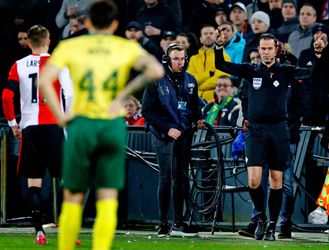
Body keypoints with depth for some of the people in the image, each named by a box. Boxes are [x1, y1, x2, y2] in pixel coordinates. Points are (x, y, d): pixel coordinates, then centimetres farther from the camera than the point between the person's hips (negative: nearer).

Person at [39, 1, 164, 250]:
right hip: (114, 126, 0)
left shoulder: (70, 46, 5)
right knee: (107, 200, 1)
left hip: (81, 125, 0)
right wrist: (123, 95, -5)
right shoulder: (128, 47, 6)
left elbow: (44, 80, -9)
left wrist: (59, 115, -4)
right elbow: (156, 70, -11)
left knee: (73, 199, 10)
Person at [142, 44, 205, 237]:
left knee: (182, 178, 4)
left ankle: (179, 223, 9)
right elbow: (147, 111, -6)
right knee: (166, 178, -10)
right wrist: (167, 129, -12)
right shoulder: (156, 81, -4)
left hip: (184, 135, 5)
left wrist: (198, 118, 2)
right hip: (164, 136, -5)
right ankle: (163, 223, -7)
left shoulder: (190, 81, 11)